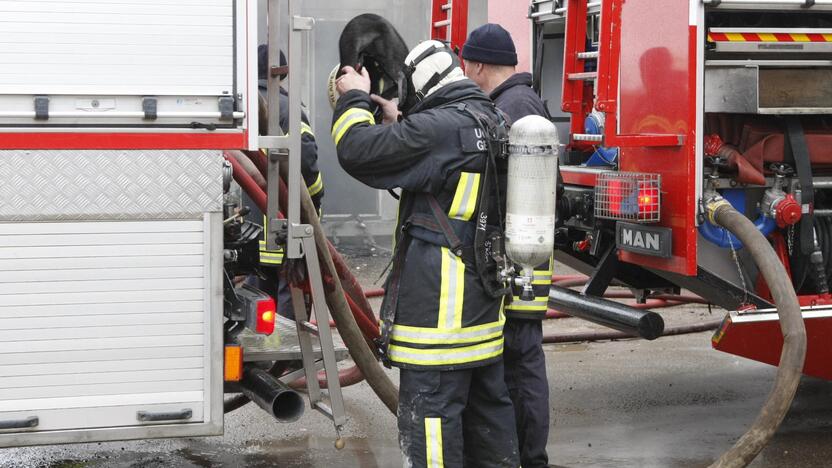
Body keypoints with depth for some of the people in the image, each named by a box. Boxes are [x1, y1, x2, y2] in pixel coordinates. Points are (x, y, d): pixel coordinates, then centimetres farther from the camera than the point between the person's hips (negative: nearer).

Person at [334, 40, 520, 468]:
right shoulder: (492, 124, 12)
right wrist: (398, 123, 23)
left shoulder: (438, 129, -18)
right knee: (488, 402, 19)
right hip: (486, 300, 10)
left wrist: (355, 99, 1)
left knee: (430, 413, -4)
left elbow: (358, 150, -15)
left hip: (440, 308, -10)